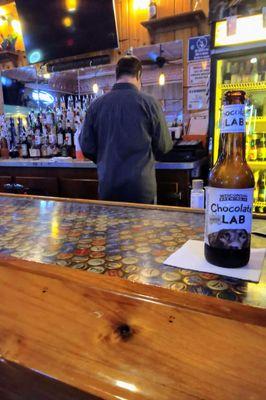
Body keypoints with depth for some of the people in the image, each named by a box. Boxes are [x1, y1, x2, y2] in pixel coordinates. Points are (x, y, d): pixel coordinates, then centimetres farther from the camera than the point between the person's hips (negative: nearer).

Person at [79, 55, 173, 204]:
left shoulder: (96, 105, -1)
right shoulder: (149, 102, -8)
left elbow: (86, 147, 3)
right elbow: (164, 146, -2)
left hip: (107, 187, 3)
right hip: (141, 187, -3)